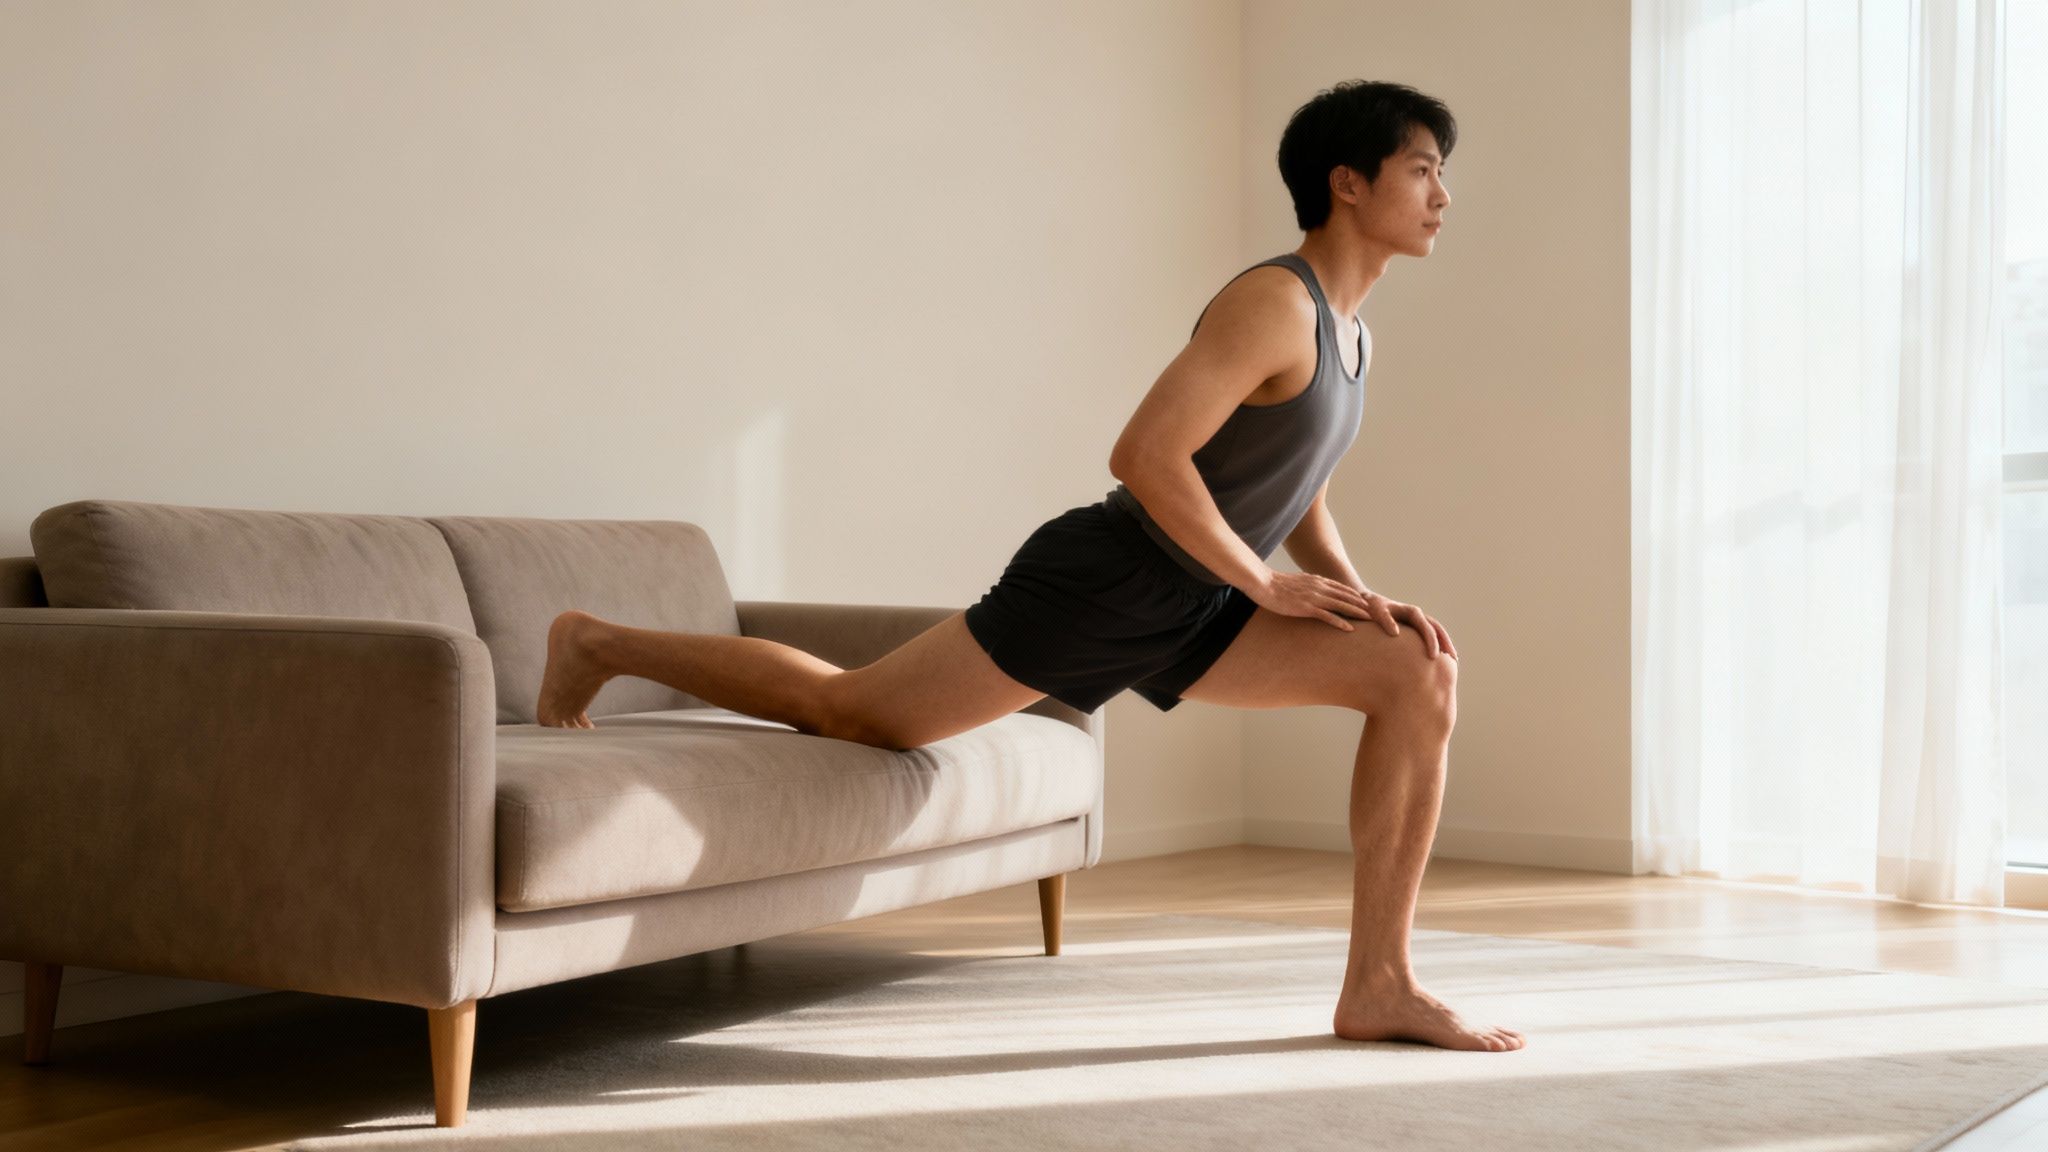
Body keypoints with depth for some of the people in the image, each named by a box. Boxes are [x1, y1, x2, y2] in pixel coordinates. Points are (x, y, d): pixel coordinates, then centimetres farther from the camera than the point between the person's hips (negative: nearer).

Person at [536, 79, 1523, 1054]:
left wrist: (1360, 596, 3)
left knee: (1421, 675, -6)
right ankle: (596, 645, 24)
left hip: (1188, 615, 8)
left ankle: (1378, 985, -6)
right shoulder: (1272, 302, -20)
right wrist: (1265, 583, -19)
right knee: (843, 714, 2)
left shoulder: (1350, 333, 11)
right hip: (1098, 584, -8)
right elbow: (1143, 454, -28)